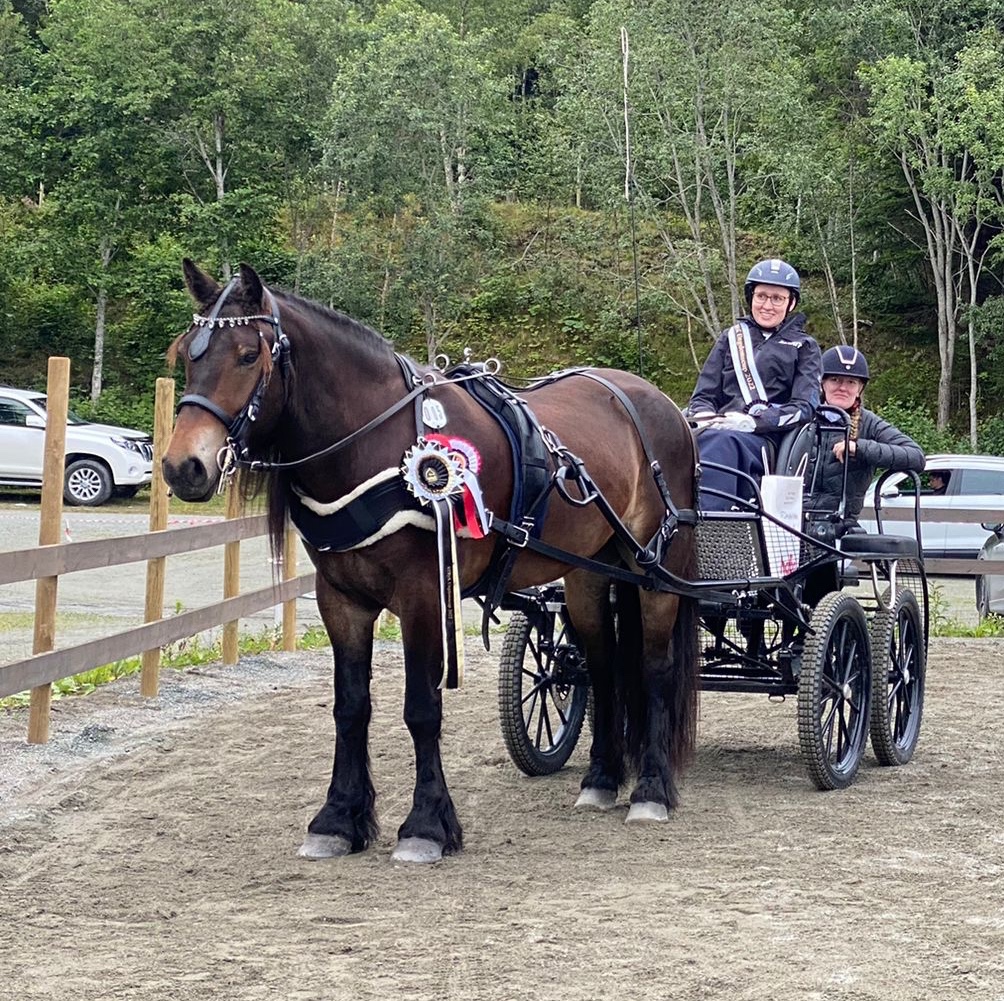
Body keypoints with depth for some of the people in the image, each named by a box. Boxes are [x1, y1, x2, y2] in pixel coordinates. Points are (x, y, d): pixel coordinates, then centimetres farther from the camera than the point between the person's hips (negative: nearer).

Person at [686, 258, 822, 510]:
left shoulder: (804, 347, 20)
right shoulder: (732, 337, 28)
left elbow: (805, 406, 5)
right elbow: (703, 395, 23)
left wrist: (753, 421, -13)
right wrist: (706, 419, -4)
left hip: (767, 440, -3)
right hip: (722, 428, 3)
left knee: (719, 442, -40)